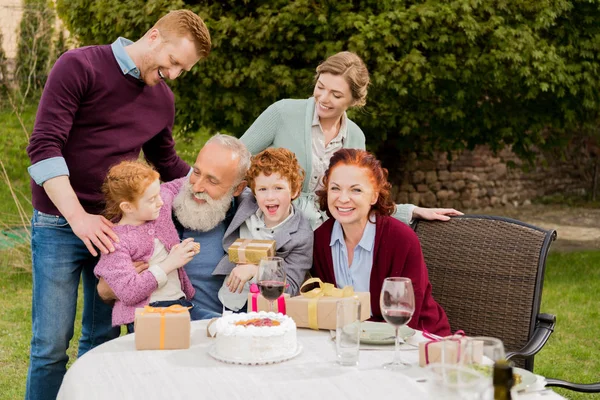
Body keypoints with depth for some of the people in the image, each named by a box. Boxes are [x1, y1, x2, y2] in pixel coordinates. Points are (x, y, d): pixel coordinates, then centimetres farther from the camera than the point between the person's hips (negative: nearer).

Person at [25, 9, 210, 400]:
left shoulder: (163, 99, 9)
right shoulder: (79, 67, -10)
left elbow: (167, 164, 24)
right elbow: (44, 146, -16)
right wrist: (78, 216, -22)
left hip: (113, 226, 5)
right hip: (60, 223, -5)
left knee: (102, 339, 10)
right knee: (52, 345, -3)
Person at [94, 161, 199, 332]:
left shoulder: (163, 204, 10)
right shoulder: (115, 241, -10)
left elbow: (175, 186, 33)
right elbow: (128, 293, -18)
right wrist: (168, 264, -14)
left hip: (181, 301, 7)